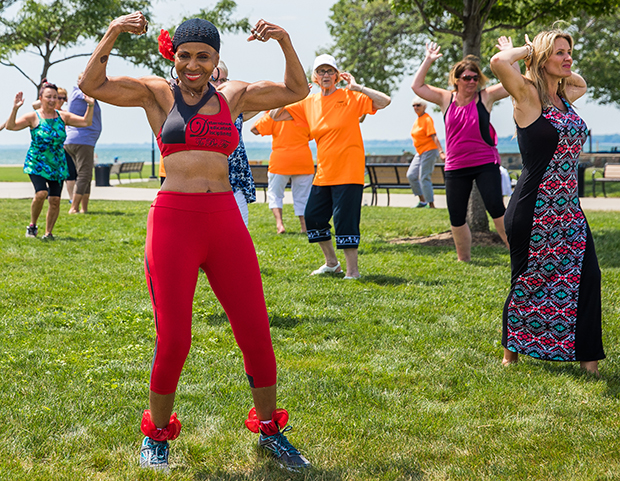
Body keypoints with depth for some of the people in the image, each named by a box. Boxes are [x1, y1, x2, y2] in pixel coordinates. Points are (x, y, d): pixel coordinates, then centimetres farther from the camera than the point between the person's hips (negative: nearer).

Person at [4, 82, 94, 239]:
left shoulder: (63, 116, 4)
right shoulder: (33, 117, -7)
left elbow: (86, 122, 4)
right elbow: (10, 126, -17)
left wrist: (90, 105, -7)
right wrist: (15, 109, -29)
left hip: (57, 165, 4)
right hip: (36, 164, -4)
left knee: (55, 200, -2)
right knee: (41, 193, -23)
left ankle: (48, 233, 14)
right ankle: (32, 225, 2)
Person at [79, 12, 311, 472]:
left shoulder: (233, 95, 13)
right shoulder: (157, 93, 5)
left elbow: (296, 90, 14)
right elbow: (93, 85, -5)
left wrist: (285, 41, 0)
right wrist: (112, 33, -17)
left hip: (226, 223, 3)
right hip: (173, 222, -3)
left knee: (257, 335, 4)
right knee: (173, 342, 0)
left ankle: (270, 431, 23)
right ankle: (157, 435, 23)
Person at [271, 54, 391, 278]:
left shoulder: (350, 97, -5)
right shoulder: (309, 102, 8)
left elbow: (385, 101, -17)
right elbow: (276, 115, 9)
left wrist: (357, 87, -18)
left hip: (348, 171, -6)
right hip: (324, 173, 6)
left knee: (345, 220, -9)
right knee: (312, 217, 9)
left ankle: (352, 270, 1)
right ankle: (331, 262, 27)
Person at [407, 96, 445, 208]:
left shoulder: (427, 119, -14)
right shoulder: (417, 120, 13)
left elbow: (434, 137, -22)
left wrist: (441, 152, -29)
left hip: (429, 151, -9)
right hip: (419, 153, 9)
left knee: (424, 177, -11)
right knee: (411, 175, 4)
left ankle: (431, 204, -5)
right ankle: (422, 200, 12)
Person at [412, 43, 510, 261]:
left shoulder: (486, 97, -1)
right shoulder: (446, 99, 5)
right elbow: (417, 86, 3)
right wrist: (428, 61, 0)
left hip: (486, 164, -3)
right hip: (455, 167, 3)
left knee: (496, 209, -13)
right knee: (456, 218, 7)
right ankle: (463, 259, 23)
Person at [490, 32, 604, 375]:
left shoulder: (565, 96, 13)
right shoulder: (528, 95, -9)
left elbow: (581, 83, 37)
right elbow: (498, 62, -28)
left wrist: (562, 68, 19)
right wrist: (525, 50, -8)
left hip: (568, 209, 7)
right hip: (533, 210, -7)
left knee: (585, 275, 3)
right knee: (528, 282, 5)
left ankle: (586, 354, 14)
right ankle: (511, 351, 23)